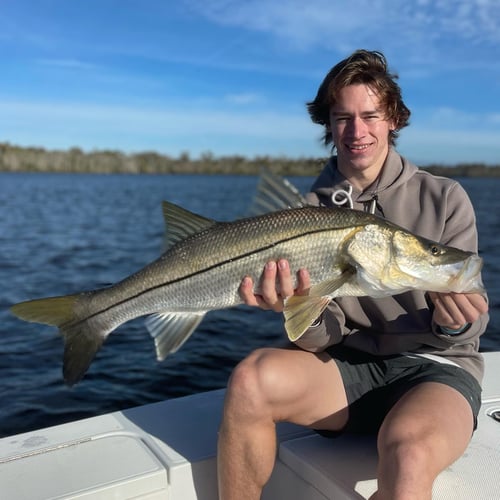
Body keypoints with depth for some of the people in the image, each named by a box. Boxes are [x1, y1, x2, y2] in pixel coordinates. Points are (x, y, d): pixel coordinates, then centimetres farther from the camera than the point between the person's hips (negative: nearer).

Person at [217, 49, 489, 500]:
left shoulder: (444, 199, -2)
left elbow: (470, 321, -1)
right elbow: (324, 337, -3)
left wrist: (453, 323, -26)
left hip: (434, 366, -2)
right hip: (348, 365, 3)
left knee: (408, 452, -37)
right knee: (252, 379, -26)